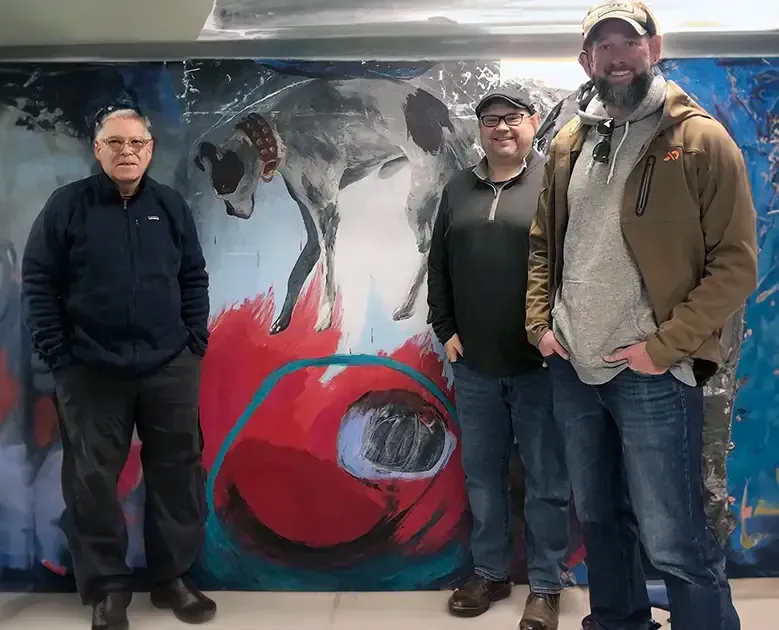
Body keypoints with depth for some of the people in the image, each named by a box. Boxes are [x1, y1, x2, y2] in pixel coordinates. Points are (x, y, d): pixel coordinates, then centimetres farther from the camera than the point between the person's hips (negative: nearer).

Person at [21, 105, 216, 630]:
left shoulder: (171, 205, 6)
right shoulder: (67, 205, -2)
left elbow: (194, 278, 10)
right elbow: (38, 281, -1)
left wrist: (195, 343, 2)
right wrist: (57, 354, -6)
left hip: (170, 367, 2)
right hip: (90, 371, -2)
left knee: (177, 472, 8)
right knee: (93, 479, 5)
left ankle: (174, 578, 24)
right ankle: (106, 587, 21)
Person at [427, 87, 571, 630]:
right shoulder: (458, 190, 12)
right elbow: (438, 265, 13)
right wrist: (444, 329, 6)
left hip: (540, 361, -4)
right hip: (474, 364, 4)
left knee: (546, 480, 6)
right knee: (482, 474, 14)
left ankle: (546, 586, 21)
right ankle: (490, 573, 30)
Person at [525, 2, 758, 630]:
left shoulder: (701, 139, -6)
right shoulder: (567, 144, 10)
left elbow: (736, 262, -10)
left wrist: (665, 346, -16)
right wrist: (540, 323, 5)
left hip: (650, 374, -5)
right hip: (572, 369, 6)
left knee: (675, 544, -1)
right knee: (599, 518, 20)